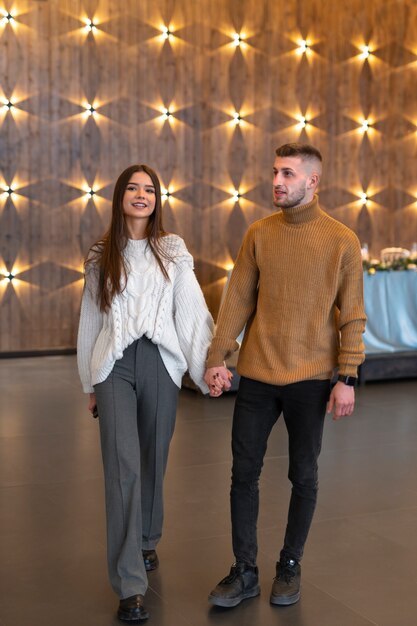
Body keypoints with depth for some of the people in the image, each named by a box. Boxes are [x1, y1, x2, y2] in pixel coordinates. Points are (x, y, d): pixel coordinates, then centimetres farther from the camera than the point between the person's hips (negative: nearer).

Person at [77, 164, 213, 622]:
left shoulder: (172, 251, 6)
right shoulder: (101, 257, 9)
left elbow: (192, 311, -2)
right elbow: (91, 320, 12)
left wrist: (209, 364, -12)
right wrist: (90, 384, 14)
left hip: (160, 364, 1)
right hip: (115, 365, 0)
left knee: (153, 461, 10)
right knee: (123, 465, -10)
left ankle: (146, 542, 37)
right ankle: (130, 584, -8)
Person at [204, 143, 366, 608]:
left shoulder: (342, 241, -3)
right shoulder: (258, 234, 4)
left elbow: (351, 316, -3)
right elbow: (237, 301, 4)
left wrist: (347, 379, -8)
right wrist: (217, 358, -2)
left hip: (309, 380, -2)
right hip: (257, 376, 2)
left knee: (303, 477, 9)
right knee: (244, 473, 6)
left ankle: (290, 567, 27)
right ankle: (245, 572, 20)